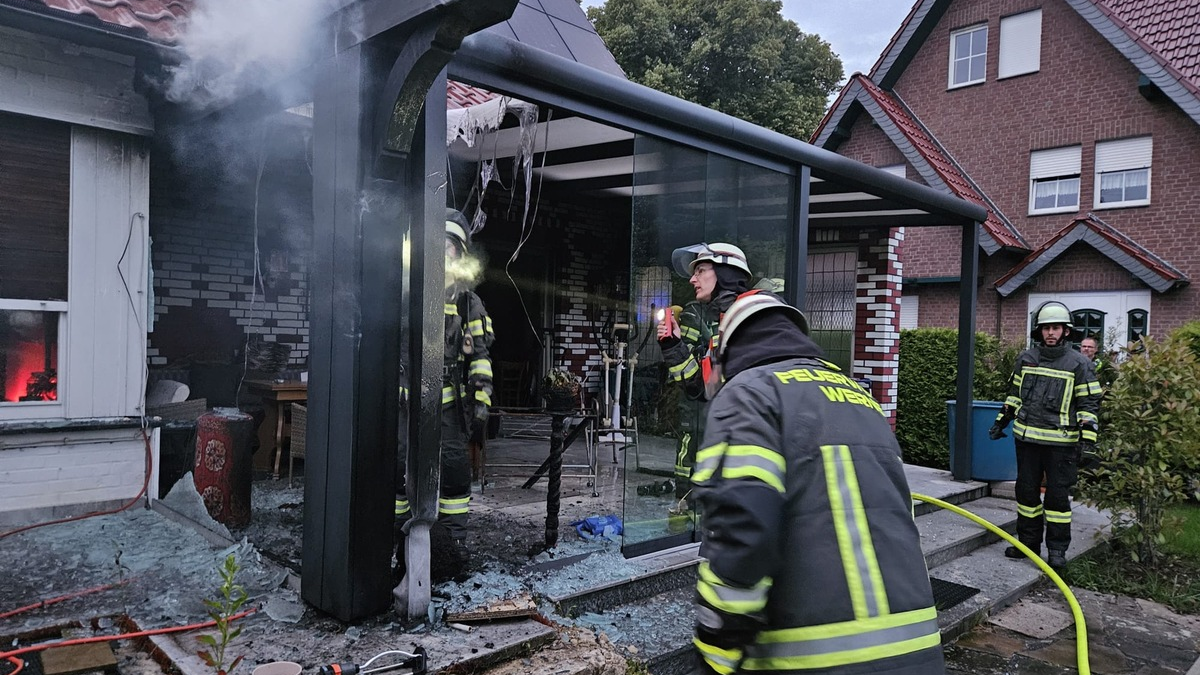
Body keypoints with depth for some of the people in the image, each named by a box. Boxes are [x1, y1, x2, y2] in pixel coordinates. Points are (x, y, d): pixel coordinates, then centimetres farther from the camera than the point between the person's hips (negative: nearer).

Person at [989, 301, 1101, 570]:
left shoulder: (1079, 364, -4)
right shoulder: (1026, 358, 8)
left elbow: (1089, 404, -4)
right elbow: (1014, 394, 17)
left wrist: (1087, 439, -11)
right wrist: (1001, 422, 14)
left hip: (1061, 442, -4)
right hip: (1027, 438, 4)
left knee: (1058, 494, 2)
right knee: (1026, 491, 11)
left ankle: (1057, 549, 14)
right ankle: (1028, 542, 23)